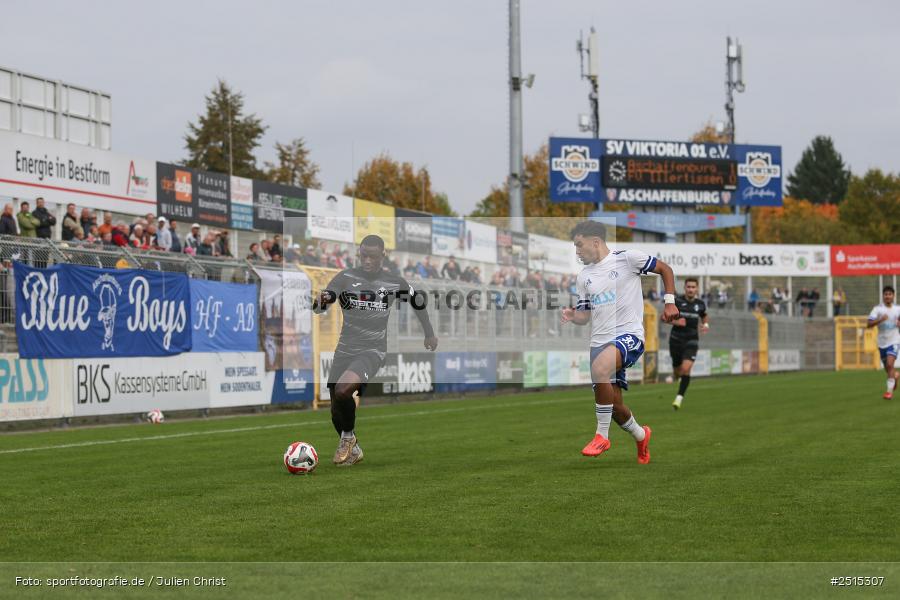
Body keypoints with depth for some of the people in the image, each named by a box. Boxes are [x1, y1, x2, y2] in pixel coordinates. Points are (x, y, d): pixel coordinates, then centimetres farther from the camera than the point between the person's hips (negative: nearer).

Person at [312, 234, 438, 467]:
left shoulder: (395, 283, -2)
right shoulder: (346, 278, -5)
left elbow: (418, 300, 18)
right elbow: (319, 308, -15)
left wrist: (429, 333, 24)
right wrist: (321, 301, -39)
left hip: (373, 350, -3)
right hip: (345, 349, 3)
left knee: (343, 390, -29)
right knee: (337, 412, 8)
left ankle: (348, 436, -3)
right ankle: (353, 450, 35)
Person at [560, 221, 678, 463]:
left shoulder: (627, 258, -4)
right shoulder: (584, 277, 13)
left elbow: (665, 269, 5)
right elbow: (585, 315, 17)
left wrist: (670, 302, -4)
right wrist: (572, 316, -5)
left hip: (629, 334, -7)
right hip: (599, 341, 7)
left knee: (600, 367, -35)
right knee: (614, 406, 6)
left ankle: (602, 435, -23)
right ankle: (641, 436, 39)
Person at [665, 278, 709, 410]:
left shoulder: (700, 304, 2)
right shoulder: (677, 301, -7)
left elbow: (704, 316, 23)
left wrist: (706, 324, 1)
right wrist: (675, 321, -21)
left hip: (691, 341, 0)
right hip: (676, 340, 0)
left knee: (686, 369, -20)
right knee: (677, 372, 11)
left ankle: (679, 398, -14)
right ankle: (681, 380, 49)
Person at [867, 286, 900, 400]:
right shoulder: (877, 309, -6)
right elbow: (868, 324, -14)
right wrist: (880, 319, -28)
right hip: (882, 342, 1)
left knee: (890, 364, -21)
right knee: (887, 368, 14)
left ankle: (890, 391, -19)